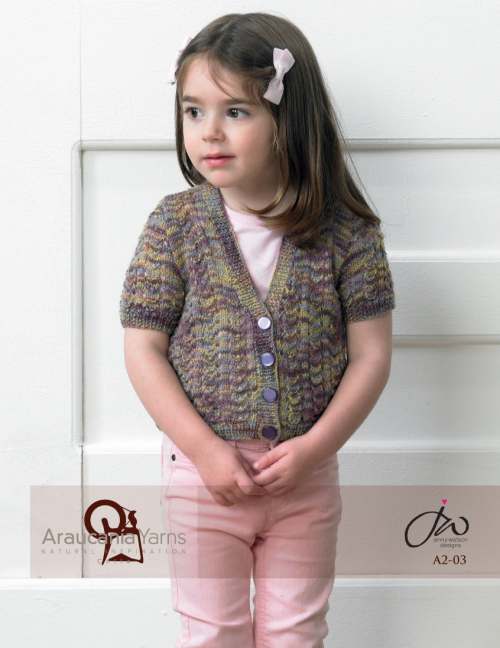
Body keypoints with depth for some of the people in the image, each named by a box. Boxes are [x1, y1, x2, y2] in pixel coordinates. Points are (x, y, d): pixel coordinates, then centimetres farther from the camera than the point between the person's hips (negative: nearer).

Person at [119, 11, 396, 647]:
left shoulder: (347, 231, -8)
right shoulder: (173, 224, -7)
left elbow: (371, 354, -5)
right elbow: (144, 349, -7)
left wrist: (313, 447, -15)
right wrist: (205, 450, -15)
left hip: (307, 475, 1)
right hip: (202, 470, 0)